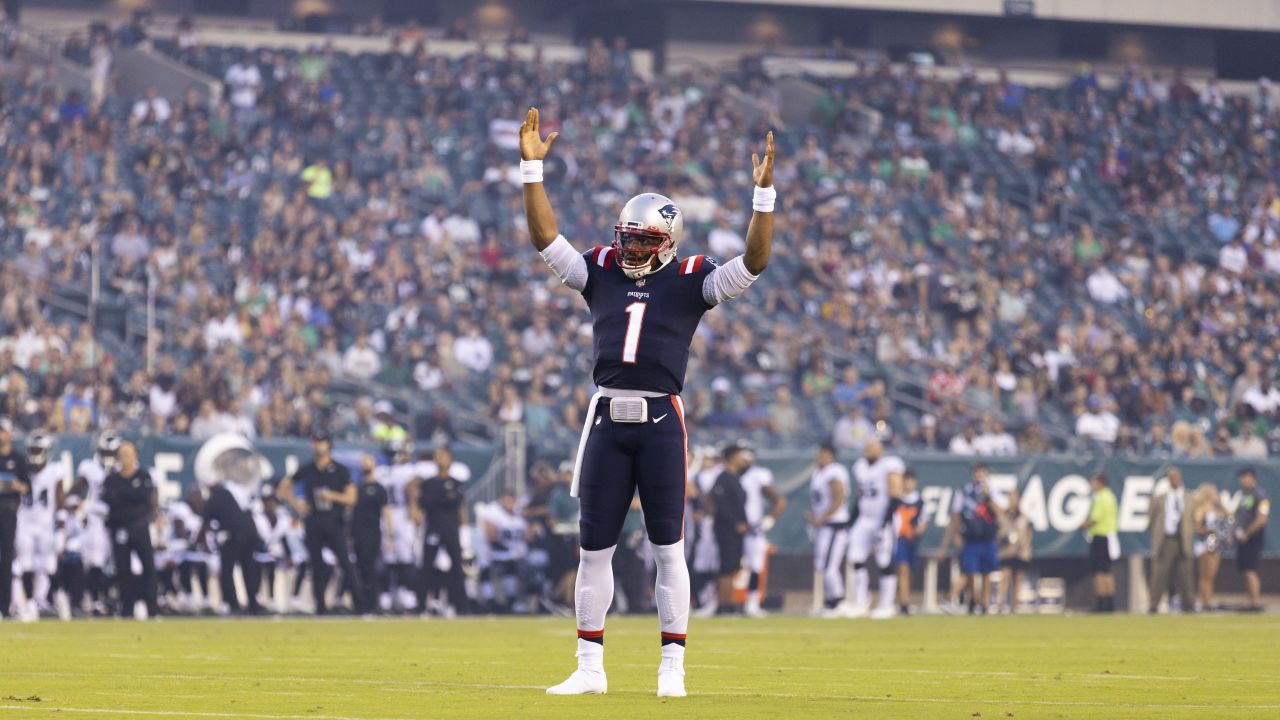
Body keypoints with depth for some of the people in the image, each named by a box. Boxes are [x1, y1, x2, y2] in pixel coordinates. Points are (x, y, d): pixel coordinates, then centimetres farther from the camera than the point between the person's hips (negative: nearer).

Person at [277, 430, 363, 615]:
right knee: (317, 566, 1)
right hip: (313, 523, 2)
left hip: (334, 523, -2)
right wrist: (295, 503, 8)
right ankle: (320, 604, 6)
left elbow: (351, 498, -1)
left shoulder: (340, 470, 2)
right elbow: (284, 487, 21)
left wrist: (333, 496, -17)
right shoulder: (307, 470, 9)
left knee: (345, 562, -12)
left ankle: (358, 599, -11)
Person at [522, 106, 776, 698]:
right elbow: (545, 239, 5)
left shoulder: (689, 280, 2)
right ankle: (590, 667, 13)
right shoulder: (601, 272, 11)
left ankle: (672, 667, 5)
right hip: (607, 417, 3)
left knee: (668, 548, 0)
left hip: (662, 419, -3)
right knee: (595, 548, 6)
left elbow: (753, 263, -8)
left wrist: (764, 194, -18)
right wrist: (531, 169, -2)